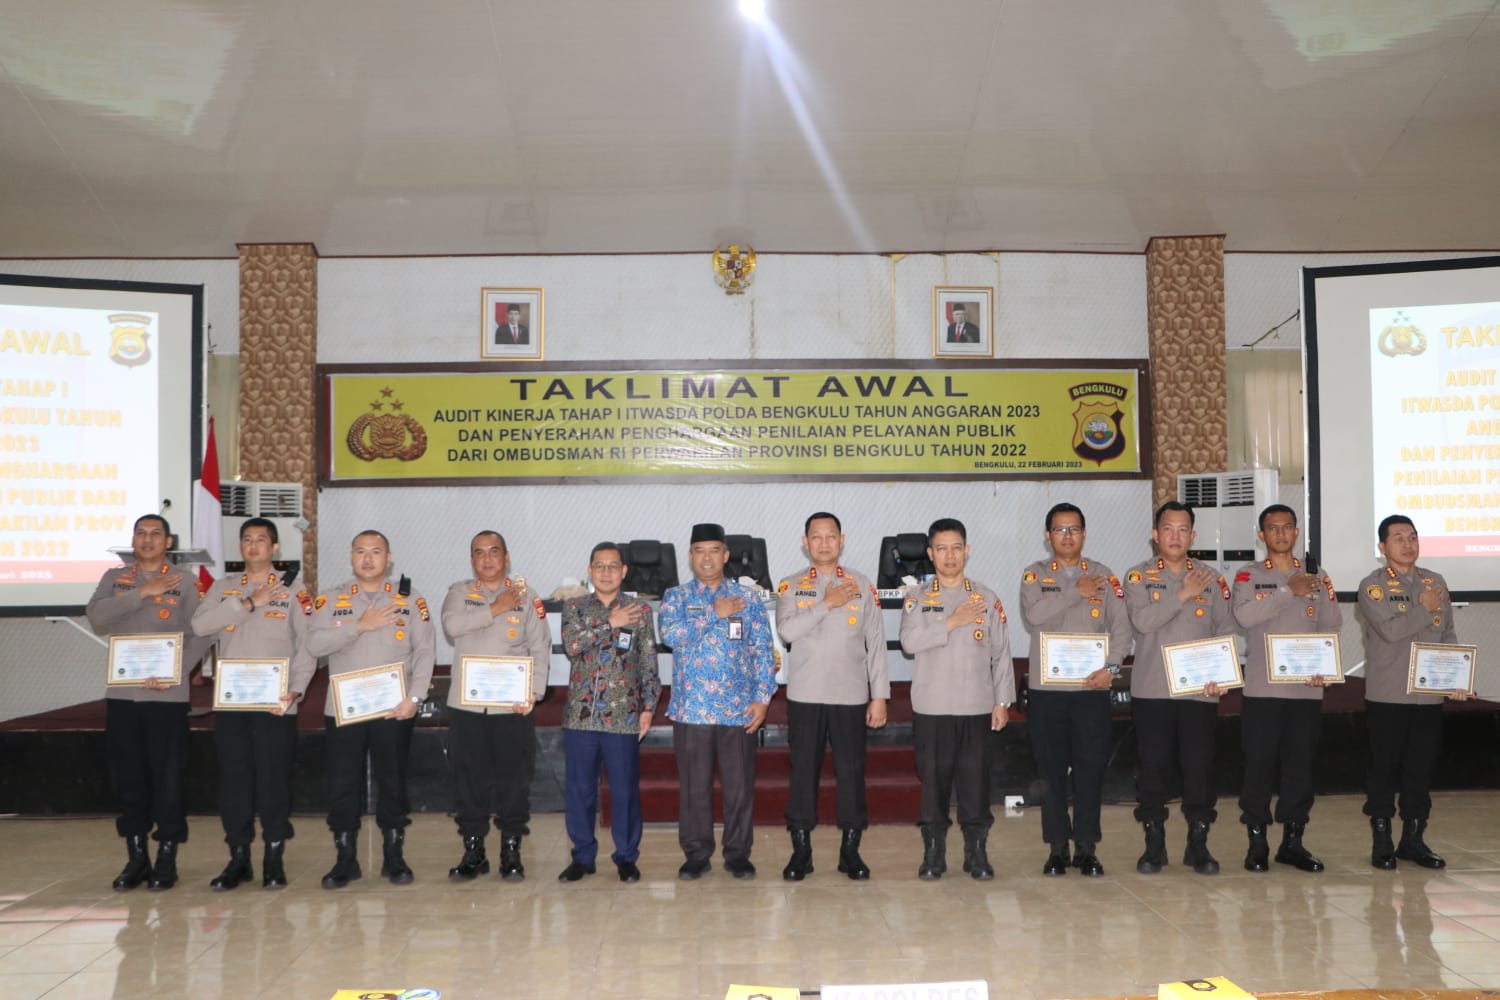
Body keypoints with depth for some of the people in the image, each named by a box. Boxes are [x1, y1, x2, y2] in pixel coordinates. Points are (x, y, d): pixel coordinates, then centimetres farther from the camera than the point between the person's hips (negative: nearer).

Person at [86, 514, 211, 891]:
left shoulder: (183, 583, 4)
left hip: (167, 695, -3)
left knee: (167, 777, 0)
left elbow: (199, 637, -2)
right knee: (127, 776, 8)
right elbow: (96, 615, -7)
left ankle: (167, 859, 9)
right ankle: (136, 857, 19)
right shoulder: (114, 578, 11)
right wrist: (143, 592, -14)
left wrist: (173, 674, -15)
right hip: (121, 693, 3)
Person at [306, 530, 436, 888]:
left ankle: (393, 855, 20)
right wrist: (361, 625, -17)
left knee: (392, 782, 7)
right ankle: (345, 858, 17)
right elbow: (314, 643, -9)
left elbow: (425, 651, -1)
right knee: (343, 784, 4)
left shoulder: (411, 600, 4)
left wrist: (414, 697, -11)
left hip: (394, 710, 0)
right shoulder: (331, 599, 5)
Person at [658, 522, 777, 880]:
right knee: (694, 786, 7)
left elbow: (763, 649, 4)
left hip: (739, 708, 0)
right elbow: (671, 634, -14)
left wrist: (763, 697, -5)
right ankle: (697, 854, 20)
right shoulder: (676, 596, 5)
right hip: (691, 708, 0)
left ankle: (738, 854, 19)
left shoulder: (748, 597, 6)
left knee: (740, 785, 5)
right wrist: (715, 613, -13)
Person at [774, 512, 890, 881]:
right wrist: (827, 603, -14)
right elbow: (786, 630, -12)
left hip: (851, 696, 0)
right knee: (803, 770, 4)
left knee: (852, 771, 3)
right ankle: (801, 850, 15)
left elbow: (876, 643, 5)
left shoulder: (863, 587, 6)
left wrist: (879, 696, 0)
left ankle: (850, 850, 16)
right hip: (804, 695, 0)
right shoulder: (791, 587, 5)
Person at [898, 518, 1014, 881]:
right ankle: (934, 853, 14)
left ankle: (977, 851, 15)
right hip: (931, 708, -1)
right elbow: (909, 641, -11)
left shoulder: (986, 598, 9)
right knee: (933, 779, 3)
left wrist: (1003, 701, 3)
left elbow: (1001, 653, 8)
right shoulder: (917, 597, 5)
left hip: (977, 708, 1)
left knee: (976, 779, 2)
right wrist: (952, 622, -13)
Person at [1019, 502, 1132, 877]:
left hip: (1092, 685, 1)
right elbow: (1033, 614, -14)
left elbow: (1121, 626, 3)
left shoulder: (1104, 576, 9)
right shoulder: (1035, 575, 5)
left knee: (1091, 768, 1)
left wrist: (1111, 667, -11)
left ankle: (1087, 847, 13)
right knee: (1052, 770, 4)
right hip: (1046, 688, -1)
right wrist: (1076, 592, -10)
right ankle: (1057, 847, 14)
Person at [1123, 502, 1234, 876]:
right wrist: (1183, 594, -12)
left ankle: (1198, 844, 17)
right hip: (1151, 689, -1)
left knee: (1199, 767, 2)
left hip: (1200, 690, 1)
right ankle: (1154, 844, 15)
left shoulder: (1212, 579, 10)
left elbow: (1226, 631, 7)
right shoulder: (1138, 576, 4)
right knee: (1154, 767, 2)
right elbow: (1142, 620, -13)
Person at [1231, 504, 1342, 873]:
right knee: (1260, 763, -1)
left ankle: (1293, 840, 16)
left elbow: (1333, 626, 7)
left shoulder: (1317, 578, 12)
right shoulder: (1249, 575, 2)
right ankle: (1257, 841, 8)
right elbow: (1244, 615, -15)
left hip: (1306, 688, 3)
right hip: (1262, 688, -3)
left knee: (1300, 763, 6)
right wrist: (1289, 590, -15)